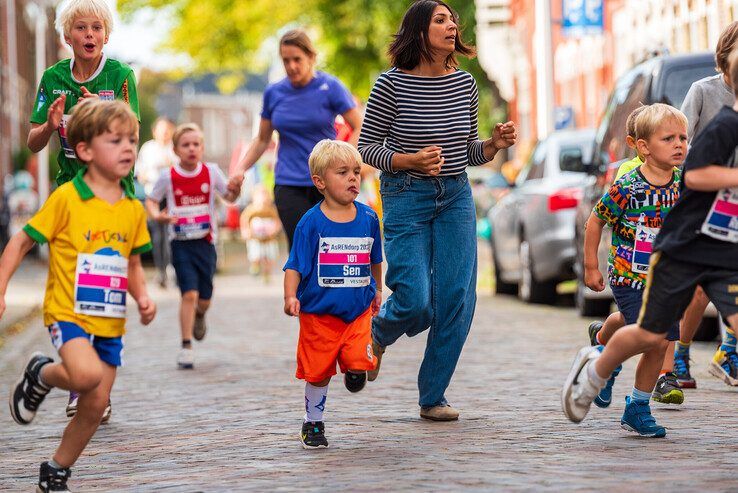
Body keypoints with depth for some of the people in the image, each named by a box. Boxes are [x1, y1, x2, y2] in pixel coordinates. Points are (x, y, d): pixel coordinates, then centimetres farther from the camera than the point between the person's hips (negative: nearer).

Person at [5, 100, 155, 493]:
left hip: (110, 322, 5)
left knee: (95, 406, 4)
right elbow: (21, 242, -3)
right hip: (69, 313, -5)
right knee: (87, 374, -31)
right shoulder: (66, 199, -10)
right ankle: (40, 375, 2)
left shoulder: (133, 209, 6)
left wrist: (142, 297, 0)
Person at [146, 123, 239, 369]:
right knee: (189, 293, -14)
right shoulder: (168, 176, -4)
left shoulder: (211, 171, -1)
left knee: (204, 298, 9)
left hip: (205, 241, 2)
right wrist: (157, 215, -14)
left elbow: (229, 196, 7)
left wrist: (236, 188, -15)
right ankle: (186, 347, -6)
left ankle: (199, 316, 46)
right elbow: (151, 200, 7)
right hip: (181, 241, -2)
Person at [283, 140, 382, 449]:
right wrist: (290, 296, -24)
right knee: (318, 372, 5)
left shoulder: (368, 218, 2)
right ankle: (313, 423, 24)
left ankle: (354, 372, 21)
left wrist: (377, 290, 27)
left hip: (359, 310, 2)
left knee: (359, 362, -15)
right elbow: (295, 265, -11)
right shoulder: (312, 222, -10)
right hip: (319, 312, -2)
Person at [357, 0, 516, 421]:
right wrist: (410, 161, -20)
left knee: (457, 300, -2)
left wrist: (495, 144, -7)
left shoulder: (465, 83, 4)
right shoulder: (392, 84, -10)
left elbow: (469, 152, 13)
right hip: (406, 199, -4)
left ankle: (433, 398, 10)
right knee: (415, 302, -10)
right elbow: (366, 146, -5)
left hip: (456, 197, 4)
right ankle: (376, 335, 27)